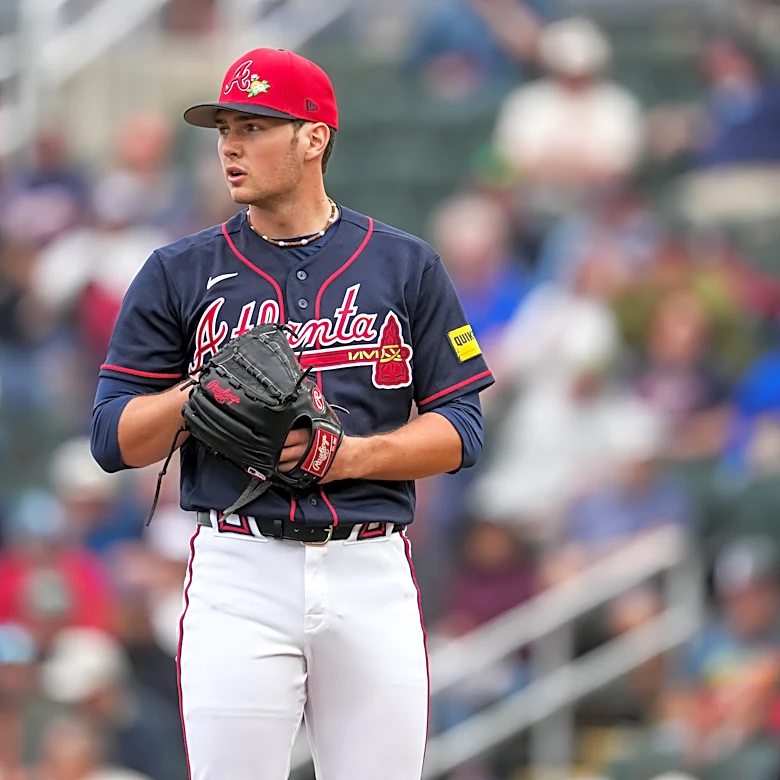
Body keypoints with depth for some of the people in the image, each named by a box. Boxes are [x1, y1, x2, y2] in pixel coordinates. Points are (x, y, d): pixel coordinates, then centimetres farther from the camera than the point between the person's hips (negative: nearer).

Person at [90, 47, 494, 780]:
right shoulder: (180, 273, 8)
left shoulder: (405, 266, 9)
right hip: (239, 573, -1)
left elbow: (459, 429, 5)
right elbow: (114, 439, 5)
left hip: (371, 574, 1)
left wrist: (347, 453, -11)